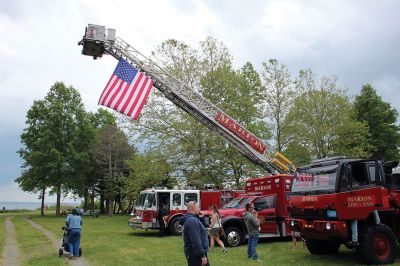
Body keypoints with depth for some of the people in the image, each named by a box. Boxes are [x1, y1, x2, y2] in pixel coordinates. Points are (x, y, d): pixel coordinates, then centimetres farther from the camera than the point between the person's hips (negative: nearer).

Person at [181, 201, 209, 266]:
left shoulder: (191, 219, 15)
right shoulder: (192, 220, -21)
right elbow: (195, 240, -27)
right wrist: (202, 255, -26)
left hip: (196, 254, 11)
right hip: (196, 255, -11)